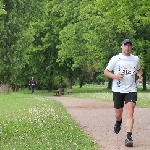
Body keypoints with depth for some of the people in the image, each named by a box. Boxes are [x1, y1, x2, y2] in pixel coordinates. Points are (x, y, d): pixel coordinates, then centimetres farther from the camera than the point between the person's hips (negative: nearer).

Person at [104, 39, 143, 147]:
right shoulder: (115, 59, -1)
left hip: (131, 90, 1)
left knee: (130, 113, -15)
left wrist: (140, 76, 6)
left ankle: (129, 137, -17)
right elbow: (106, 72, 3)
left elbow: (139, 69, 28)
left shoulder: (136, 59, 8)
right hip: (118, 90, 0)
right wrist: (115, 76, -15)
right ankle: (118, 123, 46)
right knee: (118, 114, 9)